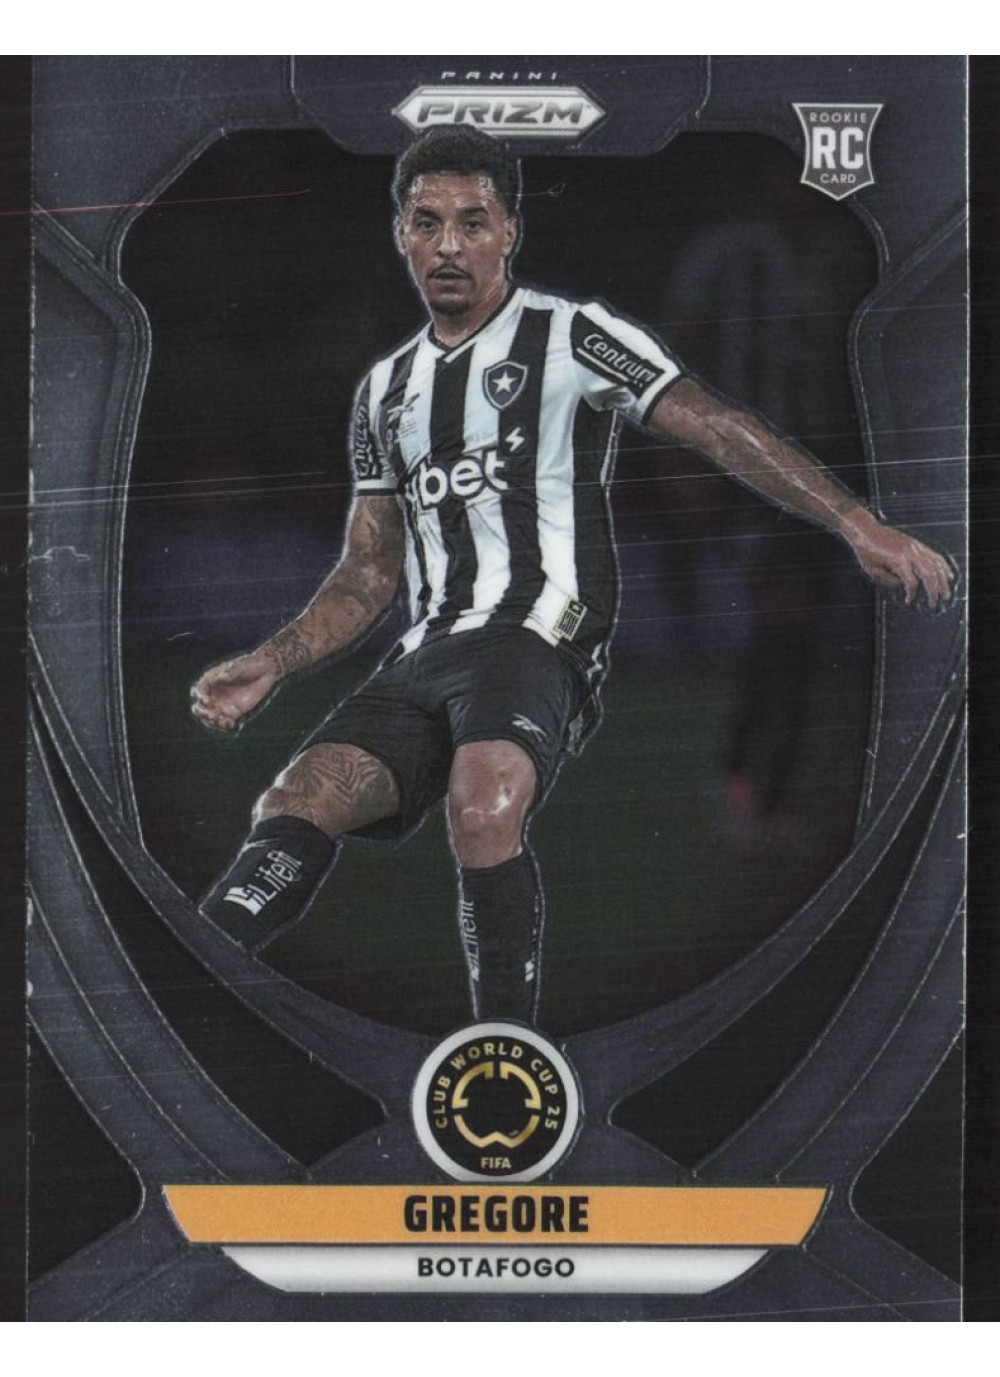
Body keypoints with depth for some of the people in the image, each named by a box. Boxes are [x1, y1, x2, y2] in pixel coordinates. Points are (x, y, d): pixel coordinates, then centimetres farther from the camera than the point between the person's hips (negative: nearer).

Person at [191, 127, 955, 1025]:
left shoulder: (570, 336, 4)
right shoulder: (386, 390, 22)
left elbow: (718, 429, -4)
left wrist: (858, 524, -14)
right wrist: (268, 667, 11)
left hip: (538, 639, -6)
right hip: (425, 658, 6)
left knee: (483, 806, -34)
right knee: (294, 810, -18)